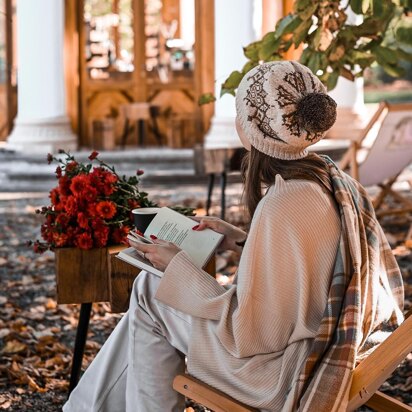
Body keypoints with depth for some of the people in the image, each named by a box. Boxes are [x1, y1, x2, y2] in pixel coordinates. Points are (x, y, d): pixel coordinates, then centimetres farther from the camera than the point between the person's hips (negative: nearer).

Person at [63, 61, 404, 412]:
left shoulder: (281, 208, -27)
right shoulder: (334, 180, 0)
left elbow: (249, 332, -22)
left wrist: (178, 267, -11)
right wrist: (241, 241, 10)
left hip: (291, 375, -9)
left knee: (150, 295, 5)